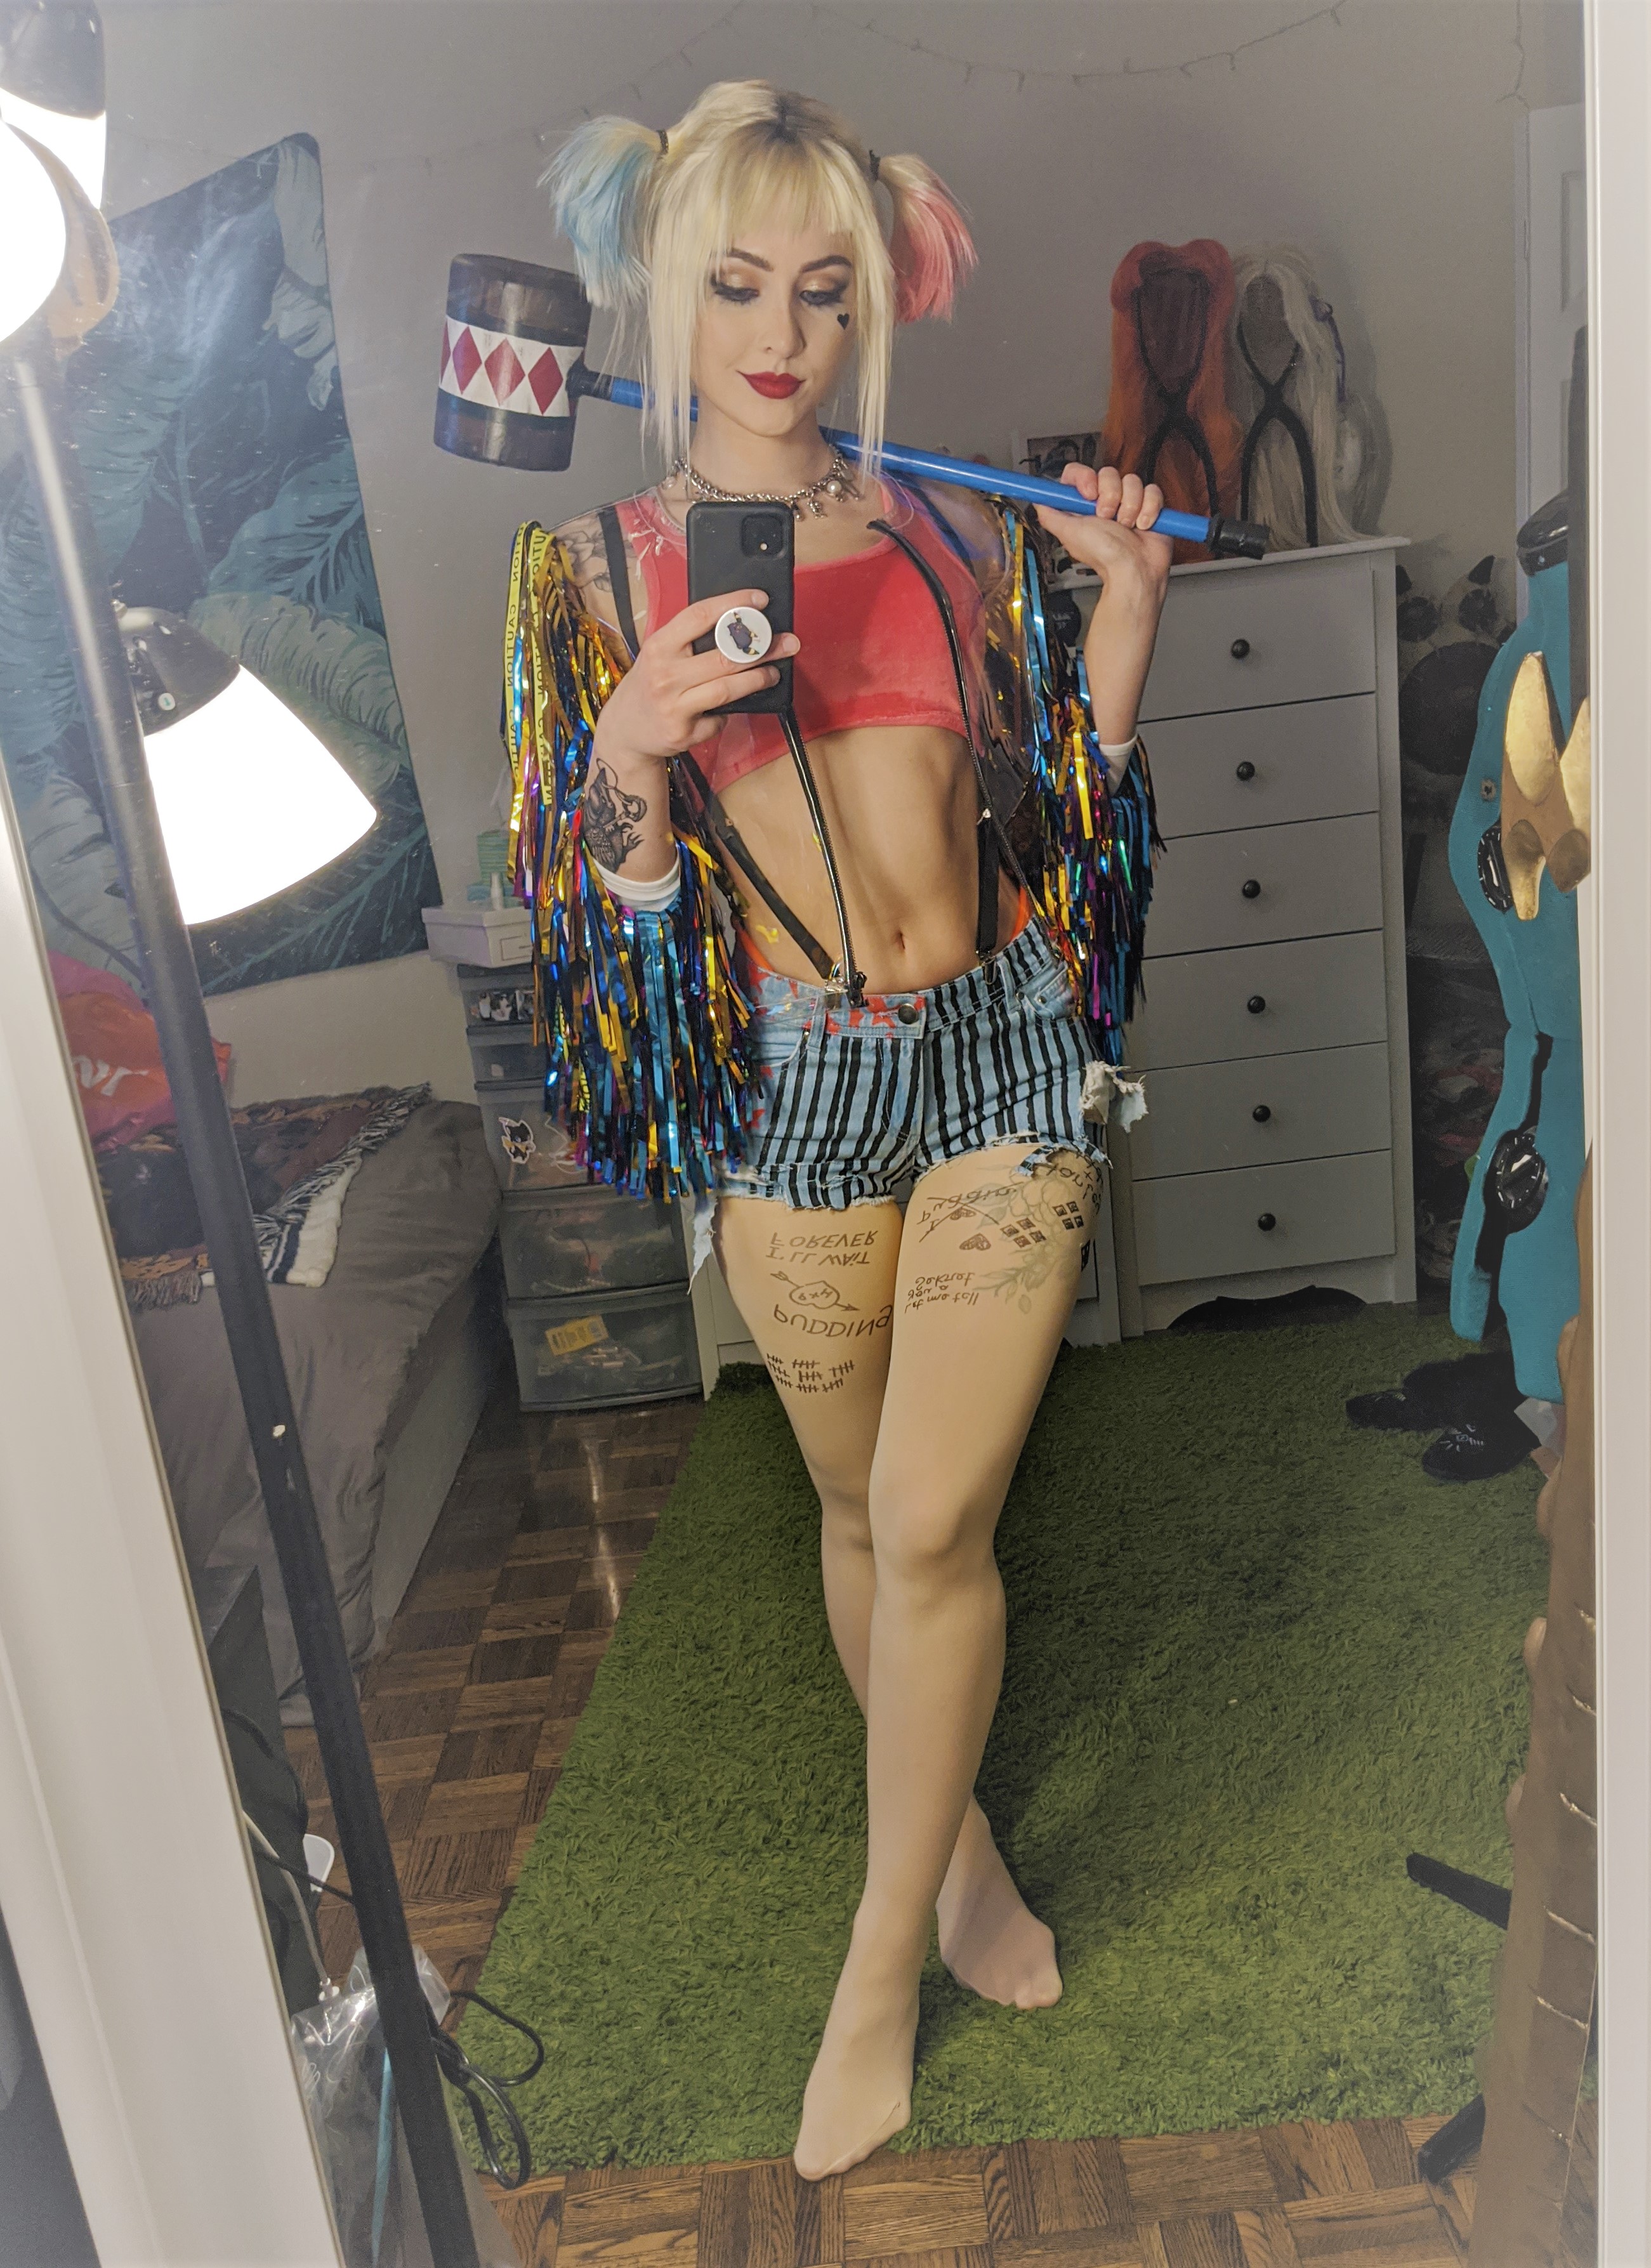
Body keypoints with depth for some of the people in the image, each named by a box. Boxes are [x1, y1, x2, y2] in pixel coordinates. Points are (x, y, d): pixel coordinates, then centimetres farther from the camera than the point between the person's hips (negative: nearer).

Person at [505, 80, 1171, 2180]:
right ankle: (955, 1834, 41)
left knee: (933, 1519, -4)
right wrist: (630, 764, -19)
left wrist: (1123, 607, -2)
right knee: (861, 1510, 14)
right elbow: (601, 900, 1)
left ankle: (880, 1968, 18)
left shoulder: (960, 537, 7)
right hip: (781, 1089, 0)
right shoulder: (597, 568, 3)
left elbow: (1057, 808, 9)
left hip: (998, 1059, 0)